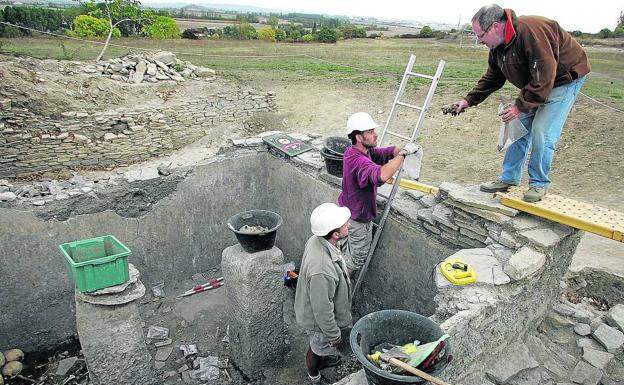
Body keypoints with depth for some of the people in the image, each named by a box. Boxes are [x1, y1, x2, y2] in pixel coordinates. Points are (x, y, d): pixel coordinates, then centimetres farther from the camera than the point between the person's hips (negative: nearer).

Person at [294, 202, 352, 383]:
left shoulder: (317, 240, -19)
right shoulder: (322, 270, -46)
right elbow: (322, 310, -32)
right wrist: (334, 335, -17)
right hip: (318, 320, -7)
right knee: (319, 347, 25)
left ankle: (323, 359, 65)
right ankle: (314, 375, 55)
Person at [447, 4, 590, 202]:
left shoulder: (531, 32, -33)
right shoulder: (497, 46, -3)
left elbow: (544, 77, -33)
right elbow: (491, 79, 8)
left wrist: (521, 106, -30)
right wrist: (468, 100, -1)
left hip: (565, 78, -9)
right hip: (535, 83, 9)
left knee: (542, 132, -15)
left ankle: (539, 183, 2)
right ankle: (509, 179, 14)